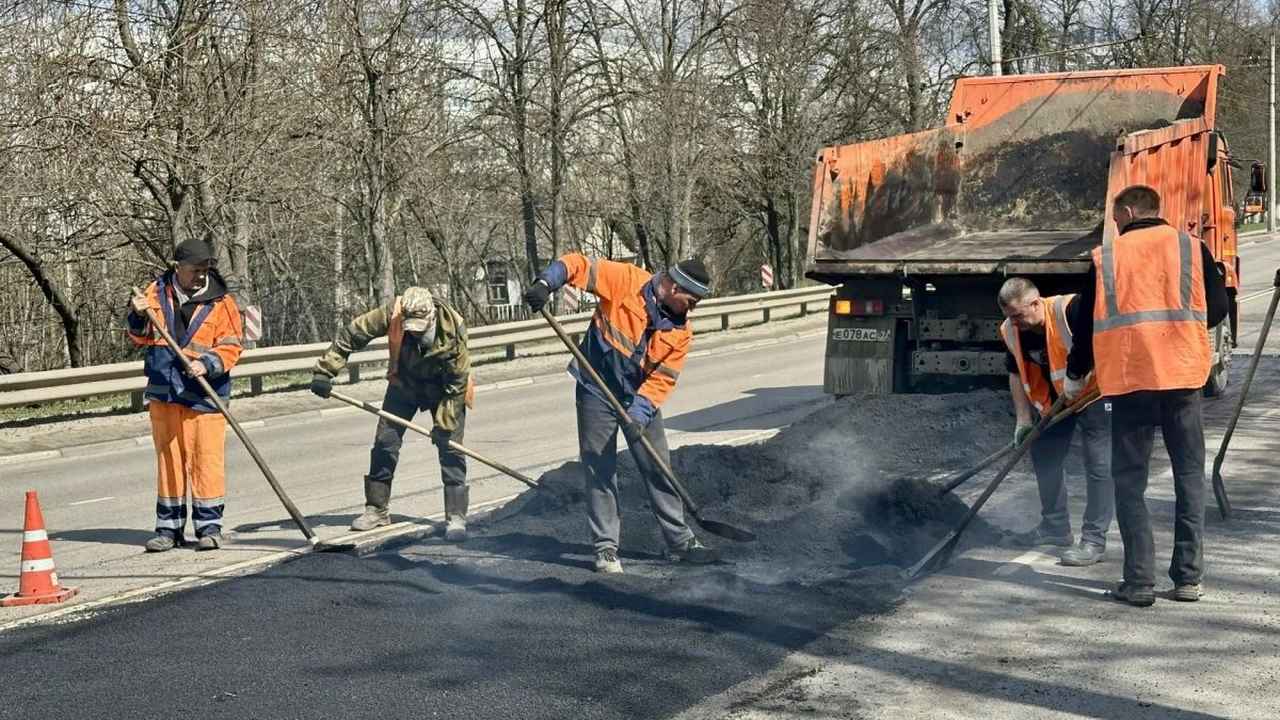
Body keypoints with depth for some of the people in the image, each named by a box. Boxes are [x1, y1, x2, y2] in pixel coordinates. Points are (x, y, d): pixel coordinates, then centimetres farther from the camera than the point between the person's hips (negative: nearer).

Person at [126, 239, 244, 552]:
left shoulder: (221, 303, -4)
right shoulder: (157, 293, 6)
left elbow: (230, 348, -7)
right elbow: (141, 337, 13)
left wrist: (208, 364, -24)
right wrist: (138, 316, -7)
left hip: (204, 394, -3)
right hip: (163, 391, 3)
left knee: (206, 459, -5)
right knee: (168, 458, 10)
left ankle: (209, 526, 5)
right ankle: (169, 527, 18)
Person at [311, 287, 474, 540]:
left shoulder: (452, 332, -34)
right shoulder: (392, 314, -29)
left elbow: (457, 384, -26)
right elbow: (351, 334, -20)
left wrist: (443, 425, -26)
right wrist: (325, 371, -25)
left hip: (444, 388, -3)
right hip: (404, 383, 3)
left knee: (450, 447, -11)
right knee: (384, 441, 0)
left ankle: (456, 517, -4)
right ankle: (377, 509, 13)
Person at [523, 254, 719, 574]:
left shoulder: (681, 330, -5)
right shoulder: (625, 281, -16)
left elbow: (663, 378, -9)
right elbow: (578, 264, -15)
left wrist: (639, 413, -23)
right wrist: (545, 284, -33)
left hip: (642, 400, 4)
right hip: (597, 394, -4)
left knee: (659, 471, 9)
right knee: (600, 473, 0)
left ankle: (680, 541, 20)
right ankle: (606, 548, 9)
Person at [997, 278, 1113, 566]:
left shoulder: (1071, 310, -31)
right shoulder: (1011, 331, -8)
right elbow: (1016, 374, 4)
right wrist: (1023, 419, -1)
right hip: (1056, 398, 8)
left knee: (1099, 464, -11)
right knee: (1044, 456, 13)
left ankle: (1094, 541, -7)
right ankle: (1056, 526, 28)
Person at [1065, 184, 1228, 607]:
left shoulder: (1105, 257, 4)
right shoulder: (1191, 248, 6)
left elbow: (1087, 322, 9)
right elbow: (1218, 309, 6)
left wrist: (1075, 374, 24)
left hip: (1129, 378, -1)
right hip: (1183, 375, 1)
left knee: (1130, 481, 6)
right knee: (1189, 476, 11)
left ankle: (1139, 582, 1)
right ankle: (1188, 578, 10)